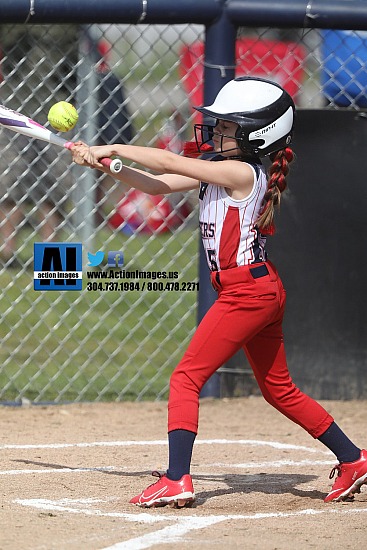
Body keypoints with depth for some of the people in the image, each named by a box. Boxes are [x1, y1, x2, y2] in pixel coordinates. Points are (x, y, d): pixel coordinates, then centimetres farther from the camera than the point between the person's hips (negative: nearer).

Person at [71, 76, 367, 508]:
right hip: (263, 293, 10)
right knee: (279, 390, 18)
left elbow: (170, 163, -18)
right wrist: (103, 163, -4)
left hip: (248, 290, -10)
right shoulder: (216, 171, 11)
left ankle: (177, 480, -17)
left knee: (186, 379, -12)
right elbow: (157, 184, 8)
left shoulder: (242, 173, -15)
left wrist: (113, 148, -11)